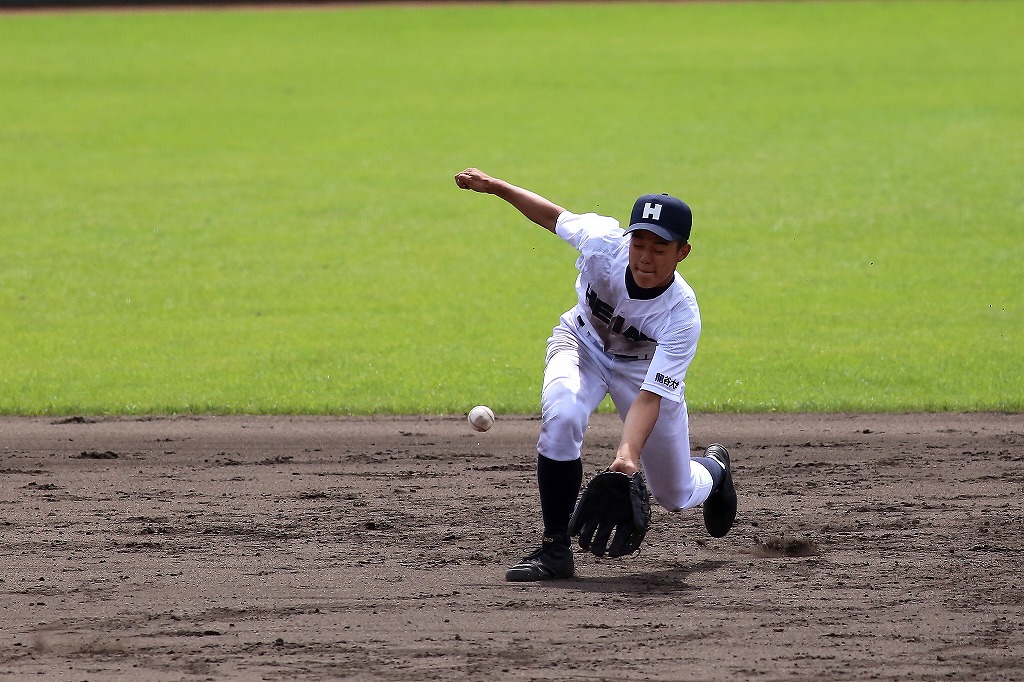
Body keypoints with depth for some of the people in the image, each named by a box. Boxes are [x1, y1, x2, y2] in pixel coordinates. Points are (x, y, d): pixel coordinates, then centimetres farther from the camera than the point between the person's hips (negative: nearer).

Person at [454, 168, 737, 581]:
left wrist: (629, 451, -57)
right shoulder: (603, 241, -33)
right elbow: (555, 216, -11)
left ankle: (713, 470, 49)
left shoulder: (682, 316, -37)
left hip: (645, 369, -1)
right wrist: (494, 186, -6)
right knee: (560, 414, -34)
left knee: (675, 496, 8)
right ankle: (555, 550, -24)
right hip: (583, 344, 1)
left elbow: (650, 397, -41)